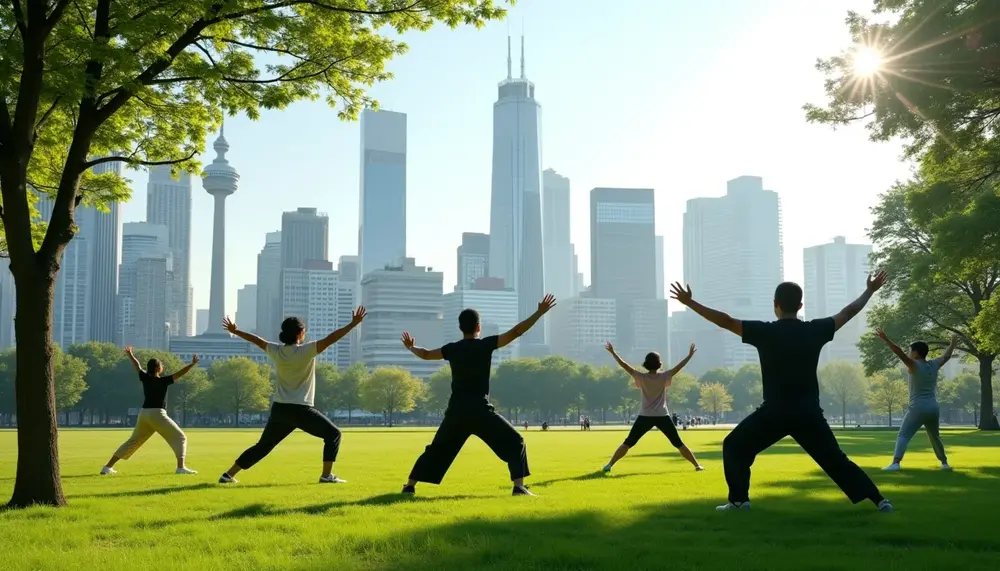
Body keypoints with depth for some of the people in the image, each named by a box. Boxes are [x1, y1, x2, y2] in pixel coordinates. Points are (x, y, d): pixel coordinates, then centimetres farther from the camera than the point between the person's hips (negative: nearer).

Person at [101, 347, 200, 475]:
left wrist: (130, 354, 40)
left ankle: (108, 467, 17)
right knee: (180, 438, -1)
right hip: (157, 414, -6)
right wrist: (192, 364, -20)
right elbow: (179, 373, -17)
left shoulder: (145, 378, 7)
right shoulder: (162, 381, -8)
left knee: (133, 441, 19)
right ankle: (181, 467, -18)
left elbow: (137, 366, 24)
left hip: (143, 414, 7)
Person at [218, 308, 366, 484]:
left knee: (262, 446, 19)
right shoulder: (306, 351, -11)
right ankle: (327, 475, -6)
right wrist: (353, 324, -19)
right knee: (333, 434, 5)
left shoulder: (276, 351, 4)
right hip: (301, 410, -6)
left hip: (279, 409, 6)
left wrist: (235, 331, 33)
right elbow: (330, 339, -19)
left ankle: (229, 474, 20)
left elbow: (256, 339, 19)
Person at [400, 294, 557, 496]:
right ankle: (518, 487, -10)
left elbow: (426, 354, 24)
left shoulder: (452, 349, 9)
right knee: (515, 442, 4)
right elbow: (516, 332, -8)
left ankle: (410, 486, 17)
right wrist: (540, 312, -5)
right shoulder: (485, 345, -3)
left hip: (456, 411, 4)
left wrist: (411, 347, 46)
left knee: (437, 449, 20)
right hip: (479, 410, -4)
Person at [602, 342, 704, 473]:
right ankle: (697, 465, 10)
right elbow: (678, 367, 1)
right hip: (662, 417, 0)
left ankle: (610, 465, 0)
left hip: (645, 417, 0)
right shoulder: (663, 377, -5)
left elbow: (624, 365, -5)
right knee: (678, 444, 9)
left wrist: (613, 352, 1)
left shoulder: (641, 377, -6)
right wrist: (689, 356, 12)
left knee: (628, 443, 5)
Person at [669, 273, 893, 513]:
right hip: (809, 412, 3)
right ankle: (879, 500, 5)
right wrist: (870, 291, 31)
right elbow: (848, 312, 16)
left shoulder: (765, 331, -6)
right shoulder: (815, 330, 2)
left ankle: (739, 500, 6)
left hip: (775, 412, -3)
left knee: (734, 447, 14)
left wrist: (689, 302, -2)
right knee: (835, 459, 12)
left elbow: (726, 321, -7)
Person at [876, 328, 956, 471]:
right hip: (933, 408, 7)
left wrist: (886, 340, -28)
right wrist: (953, 344, 46)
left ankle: (895, 463, -25)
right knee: (935, 437, 25)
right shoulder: (934, 365, 10)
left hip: (918, 408, -7)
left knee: (903, 436, -11)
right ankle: (944, 463, 31)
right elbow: (946, 356, 29)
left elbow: (900, 353, -23)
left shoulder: (914, 365, -8)